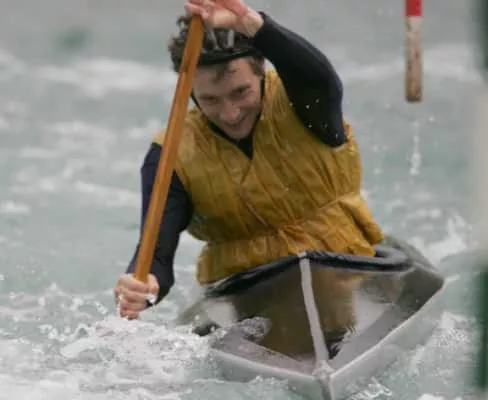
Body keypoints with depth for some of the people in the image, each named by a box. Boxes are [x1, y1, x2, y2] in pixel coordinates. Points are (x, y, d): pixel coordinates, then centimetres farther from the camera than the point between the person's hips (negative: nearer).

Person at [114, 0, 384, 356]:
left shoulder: (298, 105, -7)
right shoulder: (174, 156, -5)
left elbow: (320, 77, -33)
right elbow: (156, 253, -14)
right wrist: (142, 286, -39)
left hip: (348, 283, -1)